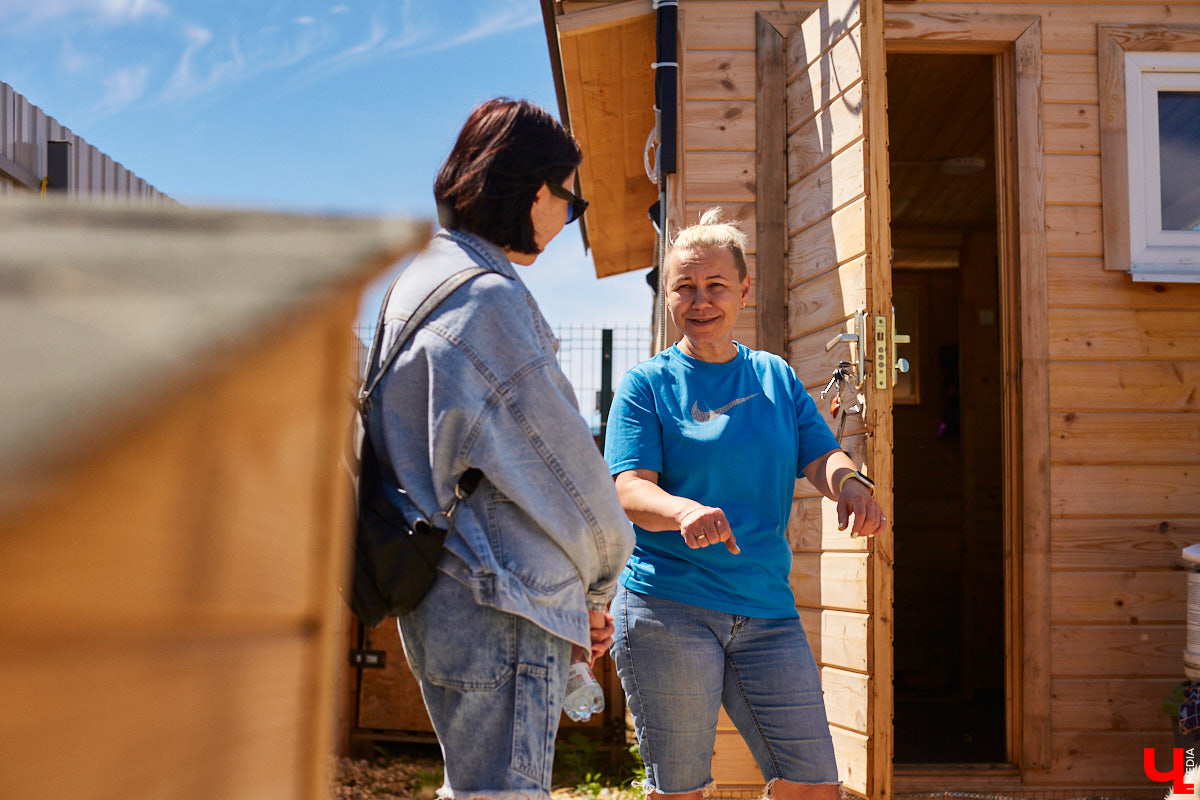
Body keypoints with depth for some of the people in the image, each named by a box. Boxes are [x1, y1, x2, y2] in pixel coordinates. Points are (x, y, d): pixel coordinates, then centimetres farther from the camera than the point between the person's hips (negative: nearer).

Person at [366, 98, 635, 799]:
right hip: (501, 609, -10)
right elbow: (566, 464, -12)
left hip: (439, 600, 11)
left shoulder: (420, 281, 14)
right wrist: (598, 586, 4)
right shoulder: (490, 300, -16)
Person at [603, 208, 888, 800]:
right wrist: (684, 511, -31)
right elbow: (629, 491, -9)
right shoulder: (647, 384, 2)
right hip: (668, 609, -3)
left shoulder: (776, 378, 14)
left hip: (767, 611, 4)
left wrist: (850, 483, -20)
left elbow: (822, 458, 4)